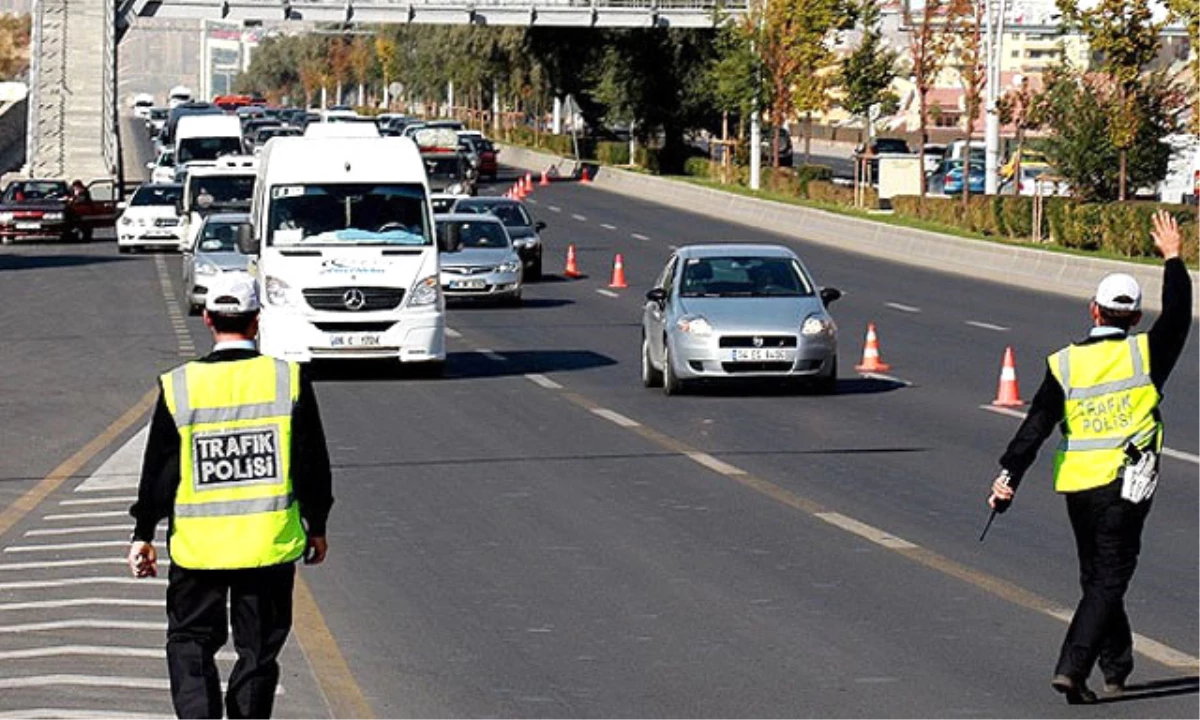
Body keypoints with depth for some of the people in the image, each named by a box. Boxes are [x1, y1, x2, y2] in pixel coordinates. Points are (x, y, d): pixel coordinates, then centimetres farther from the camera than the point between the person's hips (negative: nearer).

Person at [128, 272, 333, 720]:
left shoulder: (178, 386, -6)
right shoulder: (289, 380, -5)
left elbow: (158, 469, -1)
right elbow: (313, 462, 2)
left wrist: (143, 535, 9)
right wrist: (316, 526, 14)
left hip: (197, 544, 0)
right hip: (270, 545, 0)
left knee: (190, 641, 12)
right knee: (258, 649, 11)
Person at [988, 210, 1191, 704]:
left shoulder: (1064, 363, 0)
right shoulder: (1145, 354, -4)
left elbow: (1036, 425, -7)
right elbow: (1177, 316, 12)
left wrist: (1008, 476, -10)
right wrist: (1173, 260, 22)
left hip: (1077, 486, 3)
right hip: (1125, 486, -3)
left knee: (1096, 577, 18)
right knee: (1109, 582, -2)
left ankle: (1116, 667, 27)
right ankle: (1072, 668, -16)